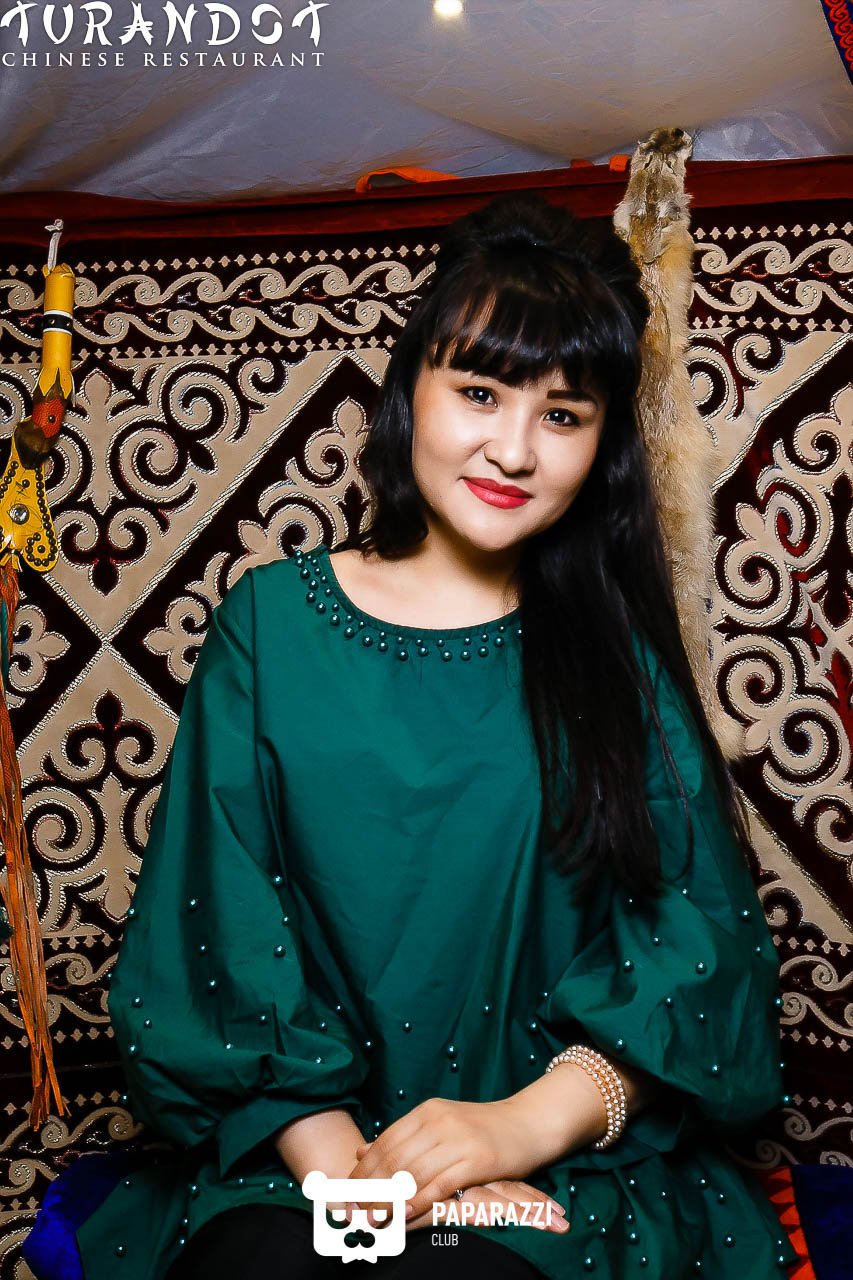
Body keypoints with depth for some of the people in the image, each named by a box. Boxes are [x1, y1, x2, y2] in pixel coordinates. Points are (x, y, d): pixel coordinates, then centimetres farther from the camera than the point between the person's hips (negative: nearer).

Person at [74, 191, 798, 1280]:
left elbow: (697, 944, -1)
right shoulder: (270, 623, 3)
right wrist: (340, 1161, -13)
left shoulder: (616, 652, 4)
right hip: (292, 1158, 1)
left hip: (569, 1165, 0)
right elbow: (216, 938, 0)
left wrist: (530, 1120, -16)